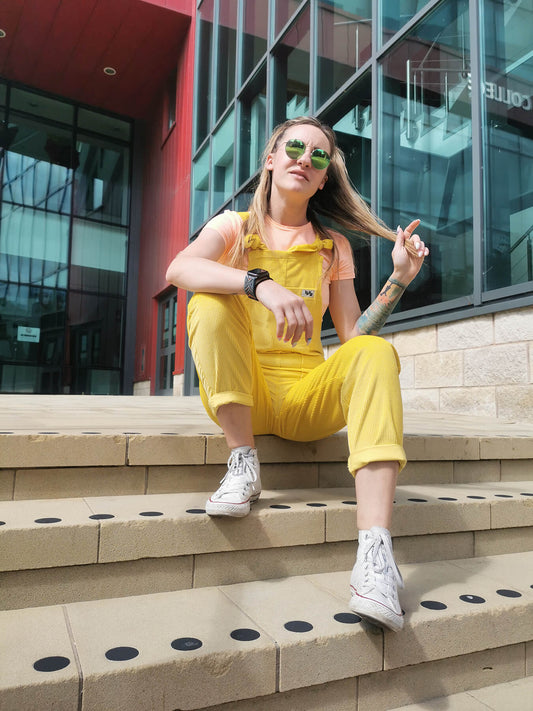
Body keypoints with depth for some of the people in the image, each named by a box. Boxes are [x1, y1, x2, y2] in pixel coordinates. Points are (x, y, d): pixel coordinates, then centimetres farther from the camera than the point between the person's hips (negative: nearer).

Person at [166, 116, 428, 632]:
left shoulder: (333, 247, 14)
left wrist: (398, 281, -6)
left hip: (306, 397, 2)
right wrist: (261, 284, -33)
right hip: (240, 394, -1)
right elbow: (178, 270, -17)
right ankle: (243, 464, -19)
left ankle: (374, 552, -38)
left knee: (376, 353, -27)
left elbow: (353, 337, 6)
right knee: (210, 305, -25)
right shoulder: (235, 226, 8)